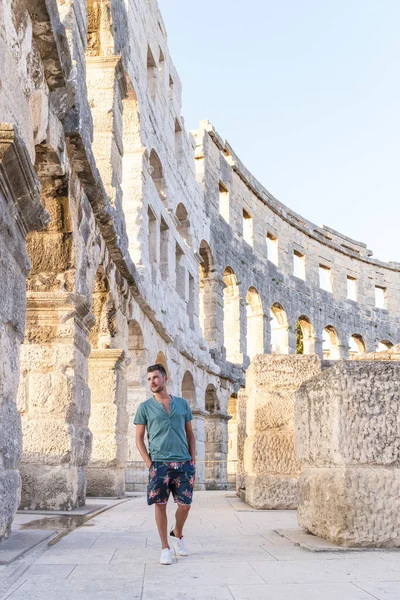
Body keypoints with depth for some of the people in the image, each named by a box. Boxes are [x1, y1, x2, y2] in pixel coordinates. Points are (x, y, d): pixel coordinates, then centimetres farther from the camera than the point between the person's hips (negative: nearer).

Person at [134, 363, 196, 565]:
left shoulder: (182, 404, 11)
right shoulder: (145, 407, 4)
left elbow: (190, 434, 15)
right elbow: (139, 438, 4)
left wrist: (193, 458, 5)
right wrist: (149, 463, -6)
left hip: (184, 463, 2)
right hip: (159, 463, -2)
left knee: (185, 504, 4)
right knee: (160, 505, -1)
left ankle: (177, 534, 32)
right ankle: (165, 548, 12)